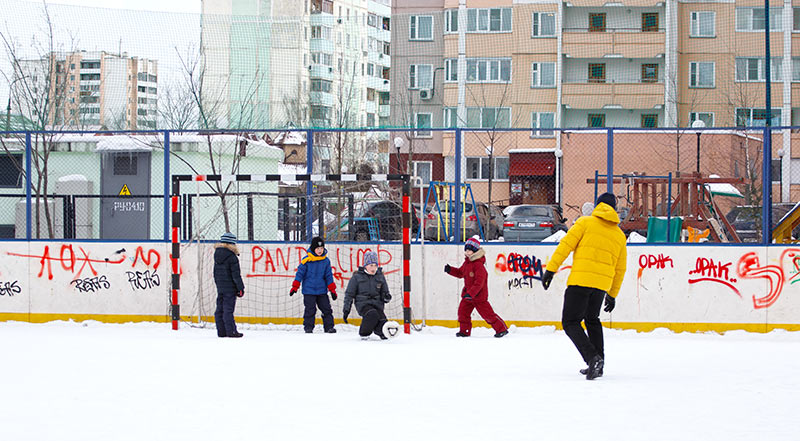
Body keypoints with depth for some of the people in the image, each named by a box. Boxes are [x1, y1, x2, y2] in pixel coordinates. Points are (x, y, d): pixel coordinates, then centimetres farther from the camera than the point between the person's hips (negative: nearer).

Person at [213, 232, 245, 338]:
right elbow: (236, 274, -13)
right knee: (228, 309, -7)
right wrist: (240, 288, -8)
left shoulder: (217, 255, 9)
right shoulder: (231, 257, -14)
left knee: (220, 309, 9)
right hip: (230, 287, -7)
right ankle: (231, 331, -5)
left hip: (220, 287, 7)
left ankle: (221, 331, 12)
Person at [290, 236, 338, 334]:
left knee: (326, 309, 1)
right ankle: (308, 327, 9)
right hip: (309, 290, -3)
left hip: (322, 291, 3)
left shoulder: (326, 261, 4)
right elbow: (300, 273, -3)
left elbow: (329, 276, 9)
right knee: (310, 309, -3)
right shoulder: (306, 260, -7)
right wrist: (295, 287, -4)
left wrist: (332, 289, 7)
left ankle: (329, 326, 9)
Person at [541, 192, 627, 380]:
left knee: (571, 322, -1)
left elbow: (566, 245, -5)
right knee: (592, 320, 25)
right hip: (602, 284, 5)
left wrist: (550, 269, -3)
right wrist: (612, 294, 28)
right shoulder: (620, 235, 17)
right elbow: (620, 269, 20)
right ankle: (598, 365, 23)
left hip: (580, 280, -5)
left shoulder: (585, 222, 4)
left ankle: (593, 358, -20)